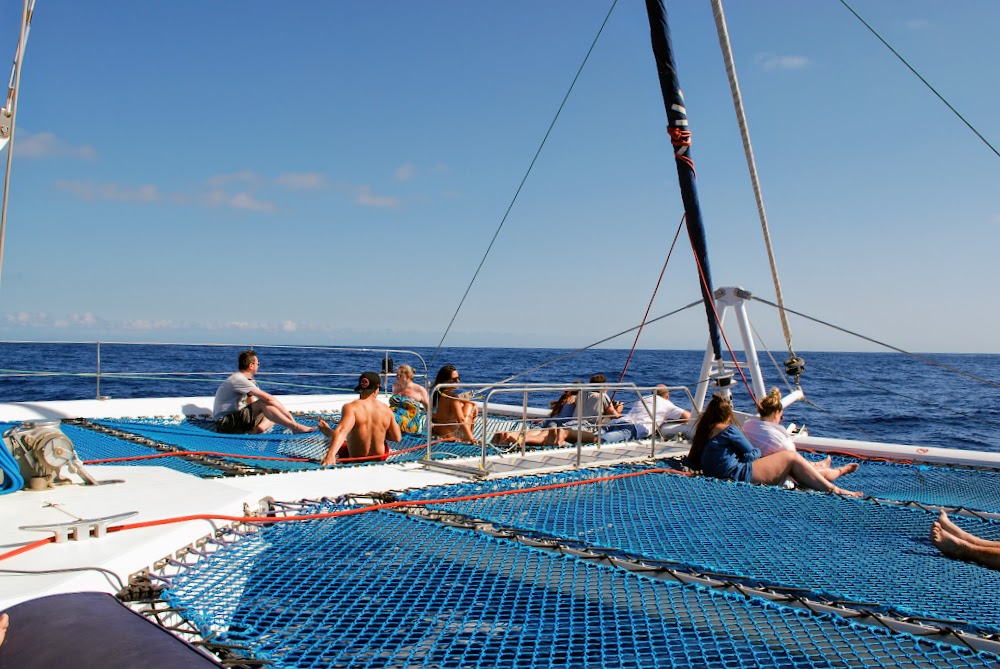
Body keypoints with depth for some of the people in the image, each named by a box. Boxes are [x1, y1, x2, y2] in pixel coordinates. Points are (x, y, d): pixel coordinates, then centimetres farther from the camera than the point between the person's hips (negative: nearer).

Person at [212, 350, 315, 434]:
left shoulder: (244, 380, 15)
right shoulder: (238, 379, -18)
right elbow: (267, 398, -24)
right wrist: (287, 413, -20)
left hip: (234, 418, 10)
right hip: (224, 421, -10)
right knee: (263, 403, -27)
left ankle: (257, 429, -24)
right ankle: (295, 427, -29)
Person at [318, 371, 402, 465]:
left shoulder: (351, 407, -20)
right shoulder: (386, 410, -9)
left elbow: (342, 430, -38)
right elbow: (397, 438, -2)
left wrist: (330, 454, -50)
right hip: (379, 457, 3)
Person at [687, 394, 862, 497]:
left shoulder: (703, 433, 10)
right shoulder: (729, 430, -10)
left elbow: (692, 463, 14)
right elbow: (752, 454, -5)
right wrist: (758, 451, 20)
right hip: (744, 475, -9)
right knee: (791, 457, 3)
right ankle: (833, 489, 7)